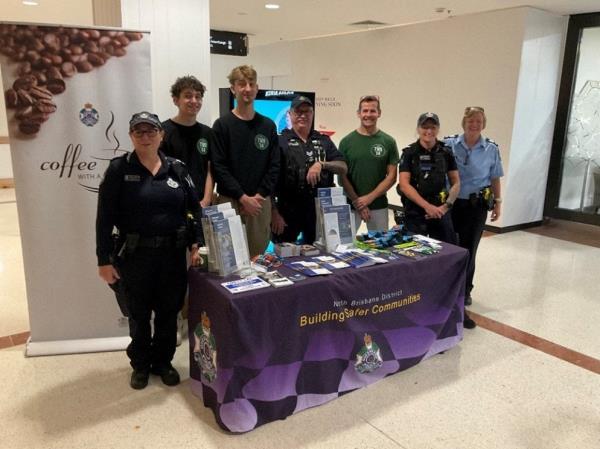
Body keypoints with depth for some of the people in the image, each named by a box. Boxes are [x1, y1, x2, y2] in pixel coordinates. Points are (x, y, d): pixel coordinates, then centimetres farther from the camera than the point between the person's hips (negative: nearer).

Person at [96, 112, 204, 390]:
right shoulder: (118, 169, -5)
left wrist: (197, 244, -4)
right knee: (139, 313, 13)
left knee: (169, 311, 13)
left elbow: (195, 209, 5)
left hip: (173, 254, 2)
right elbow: (105, 218, -6)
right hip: (135, 256, -2)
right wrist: (104, 259, -9)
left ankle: (163, 362, 33)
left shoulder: (177, 169, 3)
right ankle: (140, 365, 33)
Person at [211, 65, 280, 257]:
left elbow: (274, 166, 6)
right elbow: (219, 167, -7)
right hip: (230, 201, -3)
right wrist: (243, 197, -12)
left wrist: (260, 196, -7)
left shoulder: (268, 125, 10)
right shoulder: (222, 125, 0)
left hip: (261, 202, 3)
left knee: (258, 255, 7)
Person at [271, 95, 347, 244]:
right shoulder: (280, 141, -1)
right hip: (287, 211, -3)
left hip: (320, 211, 4)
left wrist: (322, 164, -14)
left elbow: (343, 168, 5)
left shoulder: (324, 141, 11)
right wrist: (274, 213, -12)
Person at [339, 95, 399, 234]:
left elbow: (391, 176, 0)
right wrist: (357, 201, -10)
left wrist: (370, 197, -11)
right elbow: (342, 176, -1)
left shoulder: (388, 142, 2)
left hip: (379, 205, 1)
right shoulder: (346, 142, 0)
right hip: (351, 205, -1)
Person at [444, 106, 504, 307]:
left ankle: (465, 290, 25)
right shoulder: (449, 144, -4)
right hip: (451, 204, -1)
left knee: (469, 248, 10)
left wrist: (497, 202, 7)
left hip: (477, 206, 1)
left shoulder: (491, 149, 1)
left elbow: (495, 179, 9)